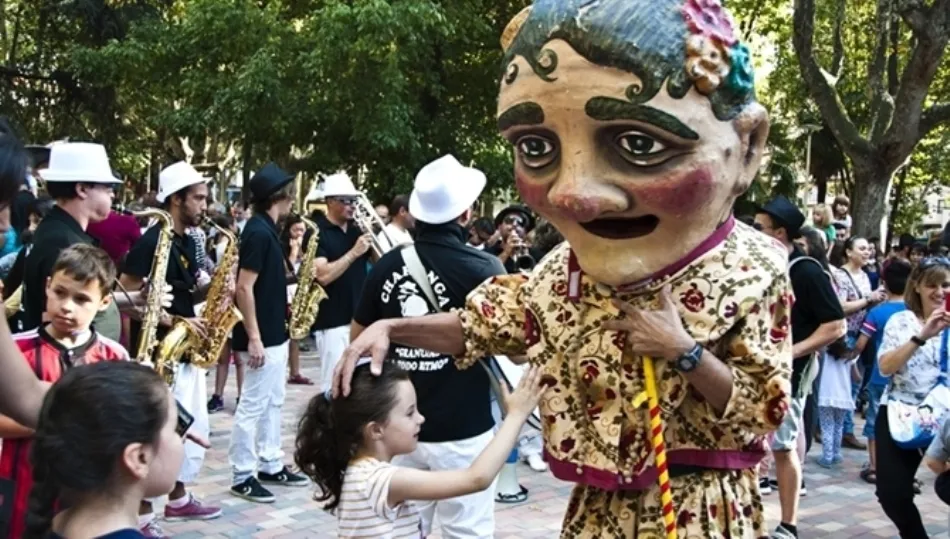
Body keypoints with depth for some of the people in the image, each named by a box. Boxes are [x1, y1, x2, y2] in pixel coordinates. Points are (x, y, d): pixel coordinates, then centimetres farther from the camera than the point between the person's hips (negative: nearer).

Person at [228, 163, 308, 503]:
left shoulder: (267, 230, 10)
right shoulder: (258, 232, -19)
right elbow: (244, 288, -23)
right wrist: (254, 338, -23)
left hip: (275, 334, 10)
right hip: (261, 338, -10)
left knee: (273, 402, 16)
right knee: (253, 406, -2)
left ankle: (271, 466, 26)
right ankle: (242, 476, 7)